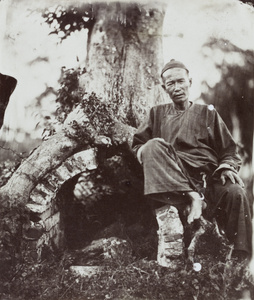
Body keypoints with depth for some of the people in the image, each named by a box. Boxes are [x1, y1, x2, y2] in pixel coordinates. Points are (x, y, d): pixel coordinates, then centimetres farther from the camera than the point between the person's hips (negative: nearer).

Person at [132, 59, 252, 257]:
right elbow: (137, 144, 19)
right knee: (155, 145, -28)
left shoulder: (207, 112, 21)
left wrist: (228, 167, -7)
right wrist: (147, 152, -6)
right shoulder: (158, 113, 24)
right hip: (170, 180, 0)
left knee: (235, 193, -33)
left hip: (208, 178, 0)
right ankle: (192, 198, -36)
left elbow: (229, 150, 16)